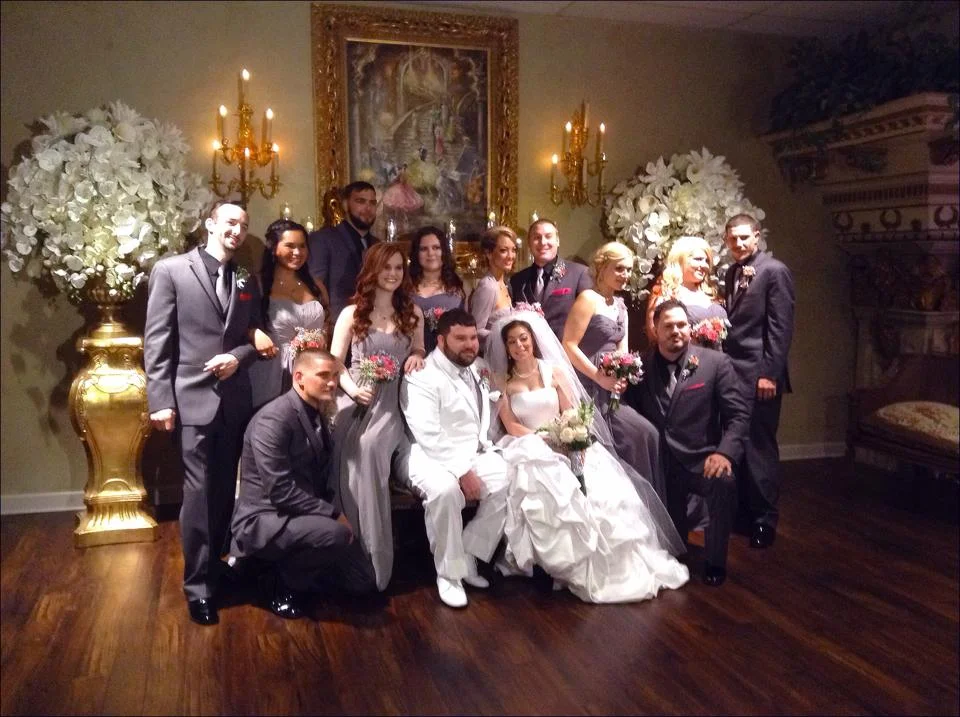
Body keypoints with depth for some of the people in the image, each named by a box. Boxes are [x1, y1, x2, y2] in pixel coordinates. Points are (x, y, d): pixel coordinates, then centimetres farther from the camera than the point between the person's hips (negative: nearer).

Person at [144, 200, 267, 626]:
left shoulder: (246, 281, 13)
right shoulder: (171, 270, -2)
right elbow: (156, 341, -6)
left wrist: (238, 357, -8)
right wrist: (160, 400, -12)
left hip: (235, 400, 5)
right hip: (193, 399, -5)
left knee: (224, 492, 13)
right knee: (199, 495, -3)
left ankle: (215, 564, 31)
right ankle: (198, 586, 11)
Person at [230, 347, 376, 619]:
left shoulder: (317, 416, 9)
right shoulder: (273, 419, -21)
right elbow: (280, 491, -25)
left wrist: (333, 512, 0)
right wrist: (333, 514, -21)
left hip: (303, 515, 9)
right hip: (264, 519, -8)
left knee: (363, 582, 3)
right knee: (336, 534, -34)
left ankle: (291, 568, 18)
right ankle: (278, 580, -7)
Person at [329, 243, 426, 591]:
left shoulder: (412, 312, 14)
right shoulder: (352, 312, 9)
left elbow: (418, 352, 24)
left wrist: (418, 357, 0)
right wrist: (353, 389, -12)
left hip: (390, 402, 0)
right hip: (354, 399, 0)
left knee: (370, 448, -32)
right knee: (348, 454, -30)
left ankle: (374, 559, -24)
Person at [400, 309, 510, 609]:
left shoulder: (480, 368, 12)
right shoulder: (422, 377, -13)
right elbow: (428, 436, -22)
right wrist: (462, 471, -26)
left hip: (474, 454, 7)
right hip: (432, 457, -7)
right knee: (444, 489, -37)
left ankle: (469, 556, -3)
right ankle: (449, 572, -16)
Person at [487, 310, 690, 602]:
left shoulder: (554, 371, 12)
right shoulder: (503, 382, 8)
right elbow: (512, 426, -2)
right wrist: (544, 438, -17)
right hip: (529, 450, -2)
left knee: (598, 488, -25)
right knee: (557, 494, -33)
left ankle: (613, 564, -14)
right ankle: (577, 569, -22)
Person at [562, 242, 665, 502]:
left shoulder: (620, 306, 16)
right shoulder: (589, 299, -9)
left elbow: (622, 350, 15)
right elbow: (568, 345, -16)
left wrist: (622, 376, -6)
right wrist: (599, 377, -18)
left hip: (609, 390, 8)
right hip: (588, 388, -8)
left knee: (644, 435, -1)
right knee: (643, 434, -12)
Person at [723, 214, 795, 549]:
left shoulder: (775, 271, -6)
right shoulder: (731, 273, 15)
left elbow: (782, 327, -11)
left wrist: (770, 374, -16)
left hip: (759, 374, -6)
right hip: (732, 370, 6)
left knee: (760, 446, 0)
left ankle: (765, 518, 12)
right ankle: (743, 508, 22)